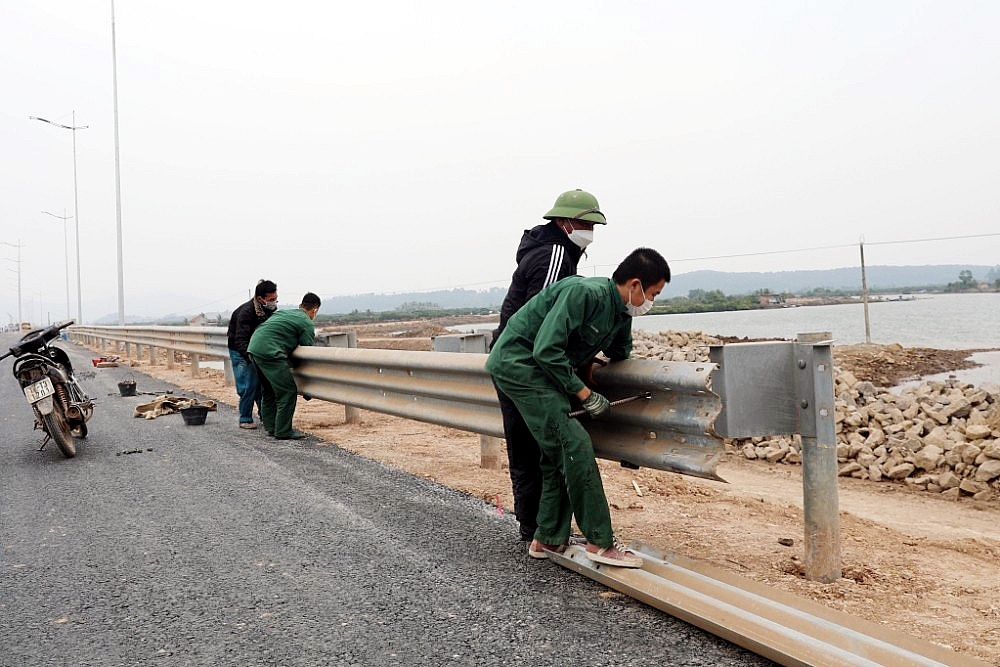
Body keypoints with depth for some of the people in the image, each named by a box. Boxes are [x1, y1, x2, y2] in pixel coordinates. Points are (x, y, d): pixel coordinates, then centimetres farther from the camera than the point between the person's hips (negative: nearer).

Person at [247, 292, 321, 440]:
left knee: (268, 390, 21)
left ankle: (271, 427, 27)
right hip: (269, 352, -9)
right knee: (288, 391, -5)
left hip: (253, 347, 9)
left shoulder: (283, 312, 26)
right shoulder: (307, 324, 2)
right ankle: (283, 432, -2)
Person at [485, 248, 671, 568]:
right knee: (574, 445, -14)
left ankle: (548, 540, 23)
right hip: (518, 361, -10)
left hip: (542, 370, 10)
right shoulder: (585, 293, -23)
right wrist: (585, 394, -20)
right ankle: (600, 542, -6)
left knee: (557, 453, 12)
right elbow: (546, 349, -27)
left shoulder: (621, 315, 6)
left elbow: (619, 356, 22)